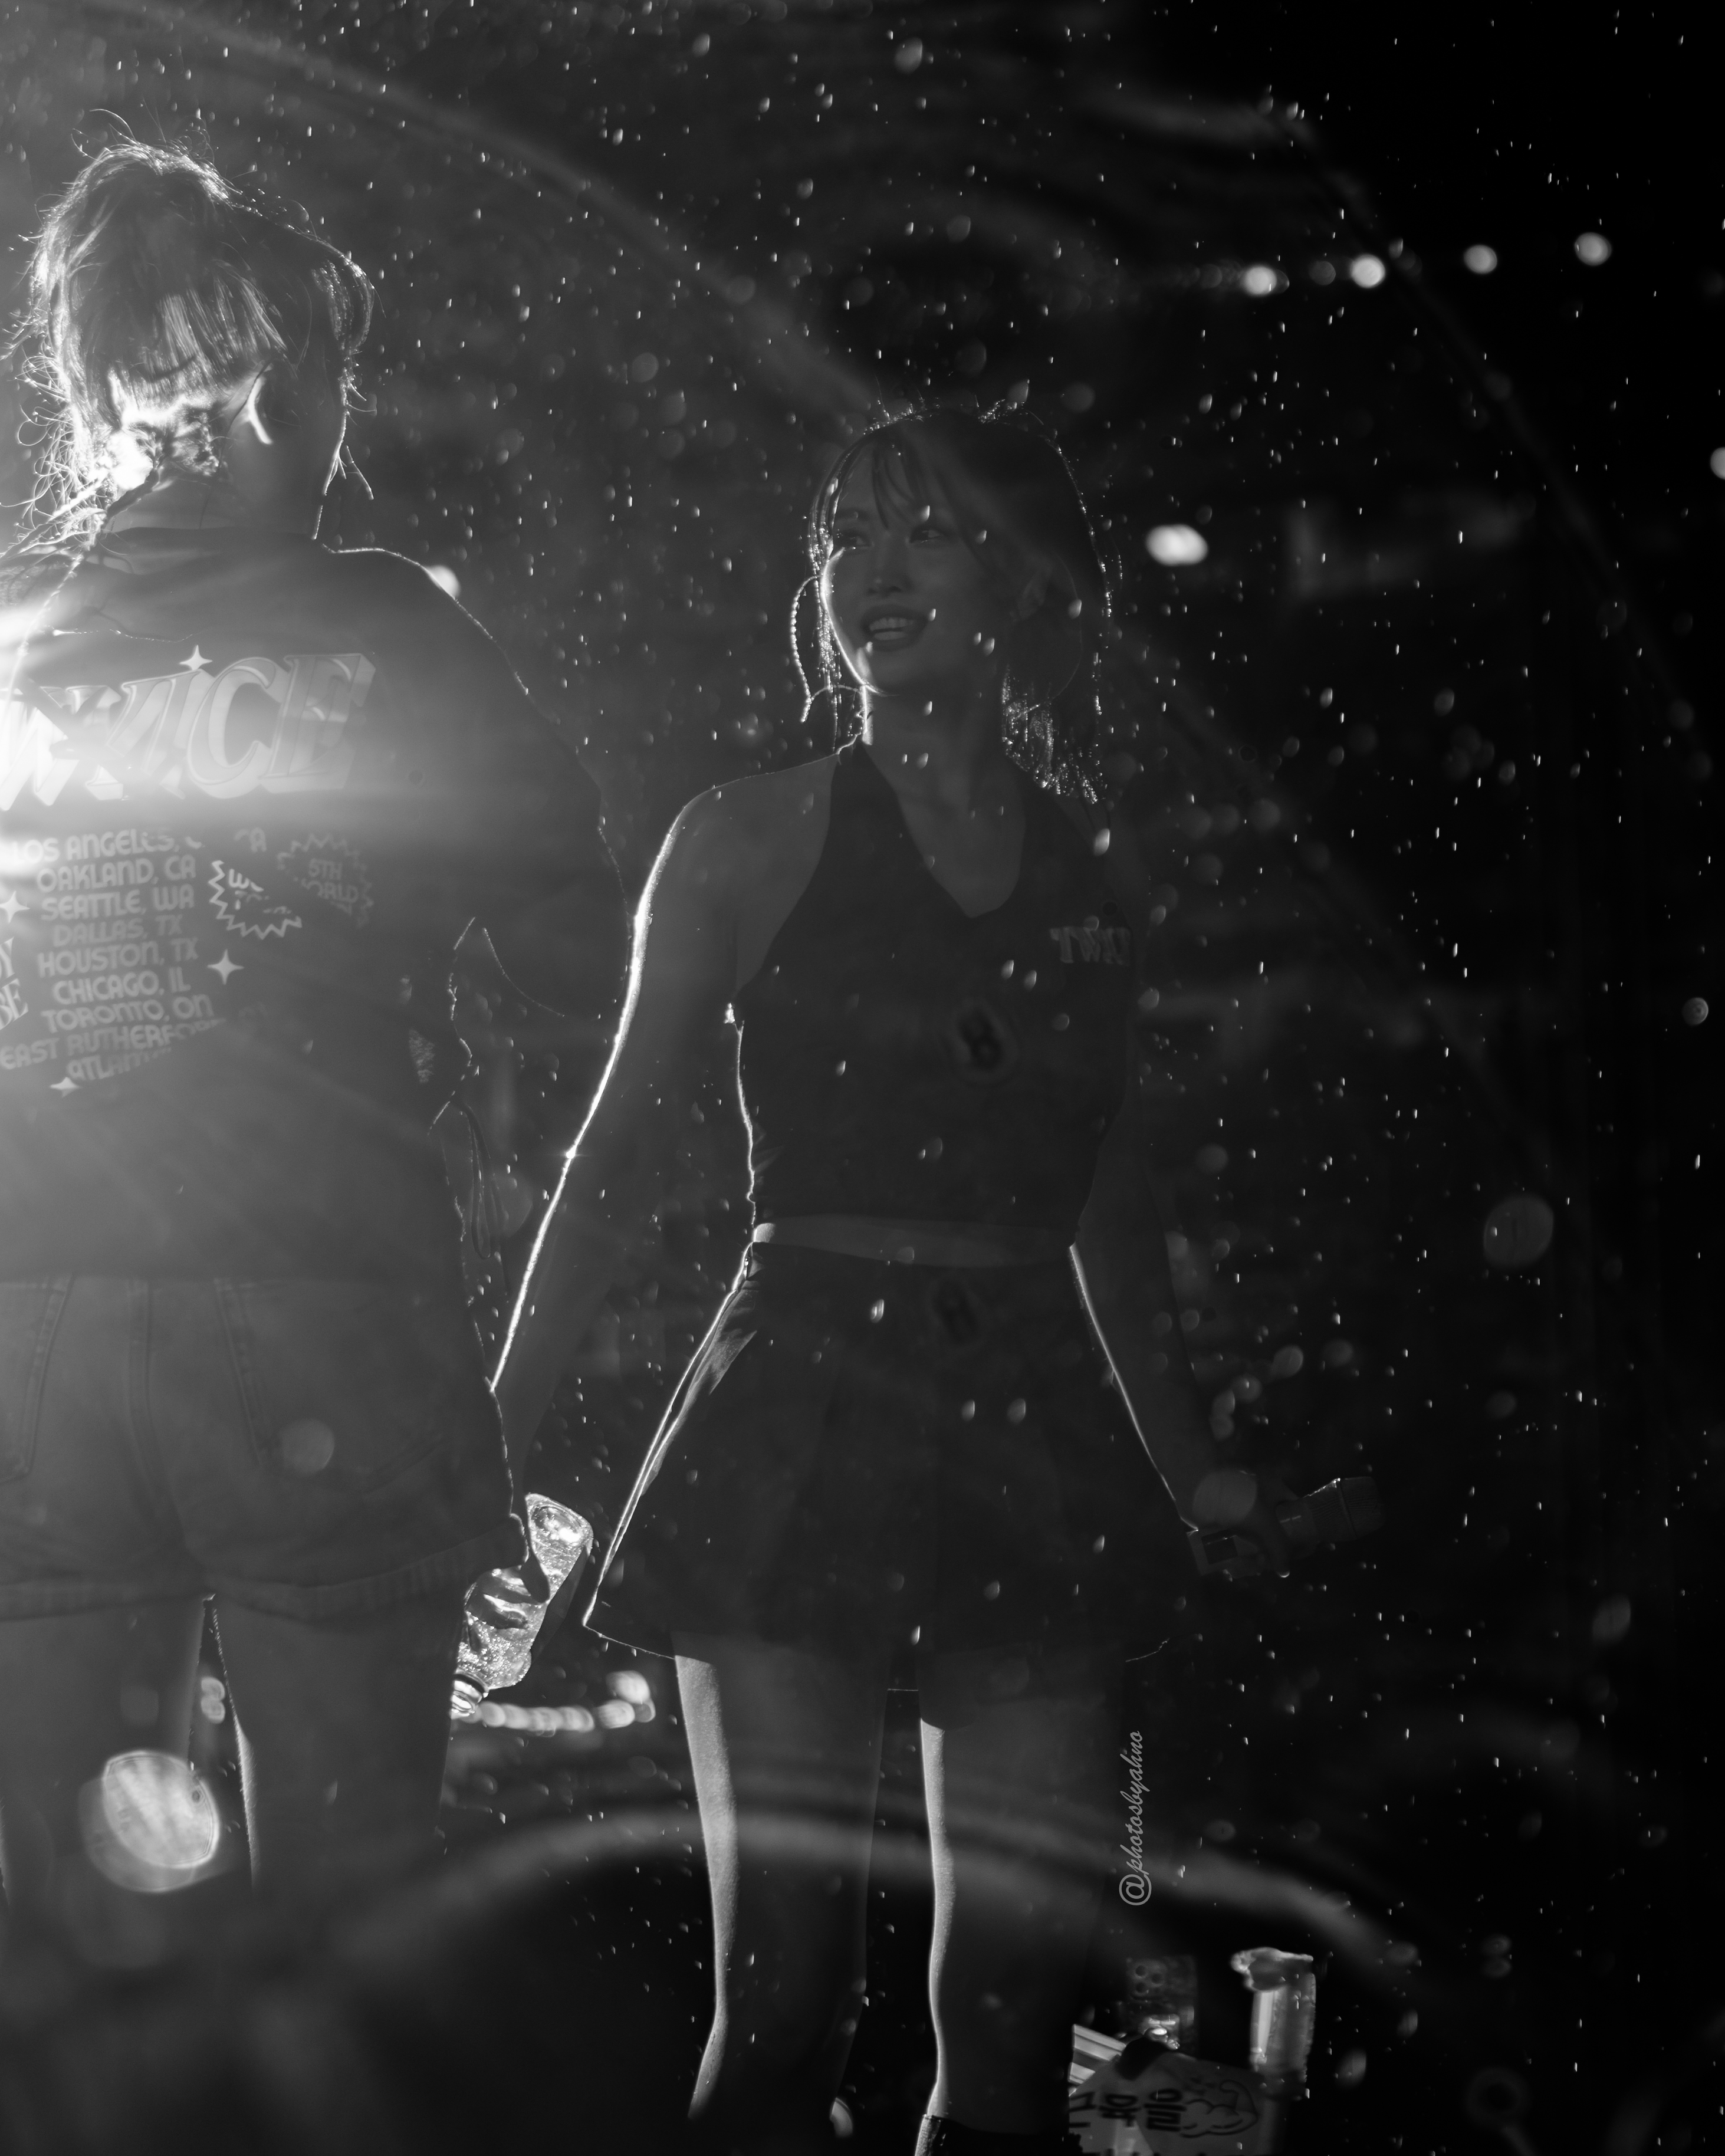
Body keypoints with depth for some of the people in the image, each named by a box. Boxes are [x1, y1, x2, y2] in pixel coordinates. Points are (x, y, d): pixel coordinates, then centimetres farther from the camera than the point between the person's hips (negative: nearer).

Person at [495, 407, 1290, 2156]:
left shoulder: (1093, 875, 13)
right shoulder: (749, 843, 5)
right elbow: (620, 1146, 4)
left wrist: (1191, 1466, 20)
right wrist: (492, 1423, -3)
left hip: (1036, 1432, 3)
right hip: (801, 1417, -3)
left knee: (1021, 2011, 3)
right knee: (783, 1994, -4)